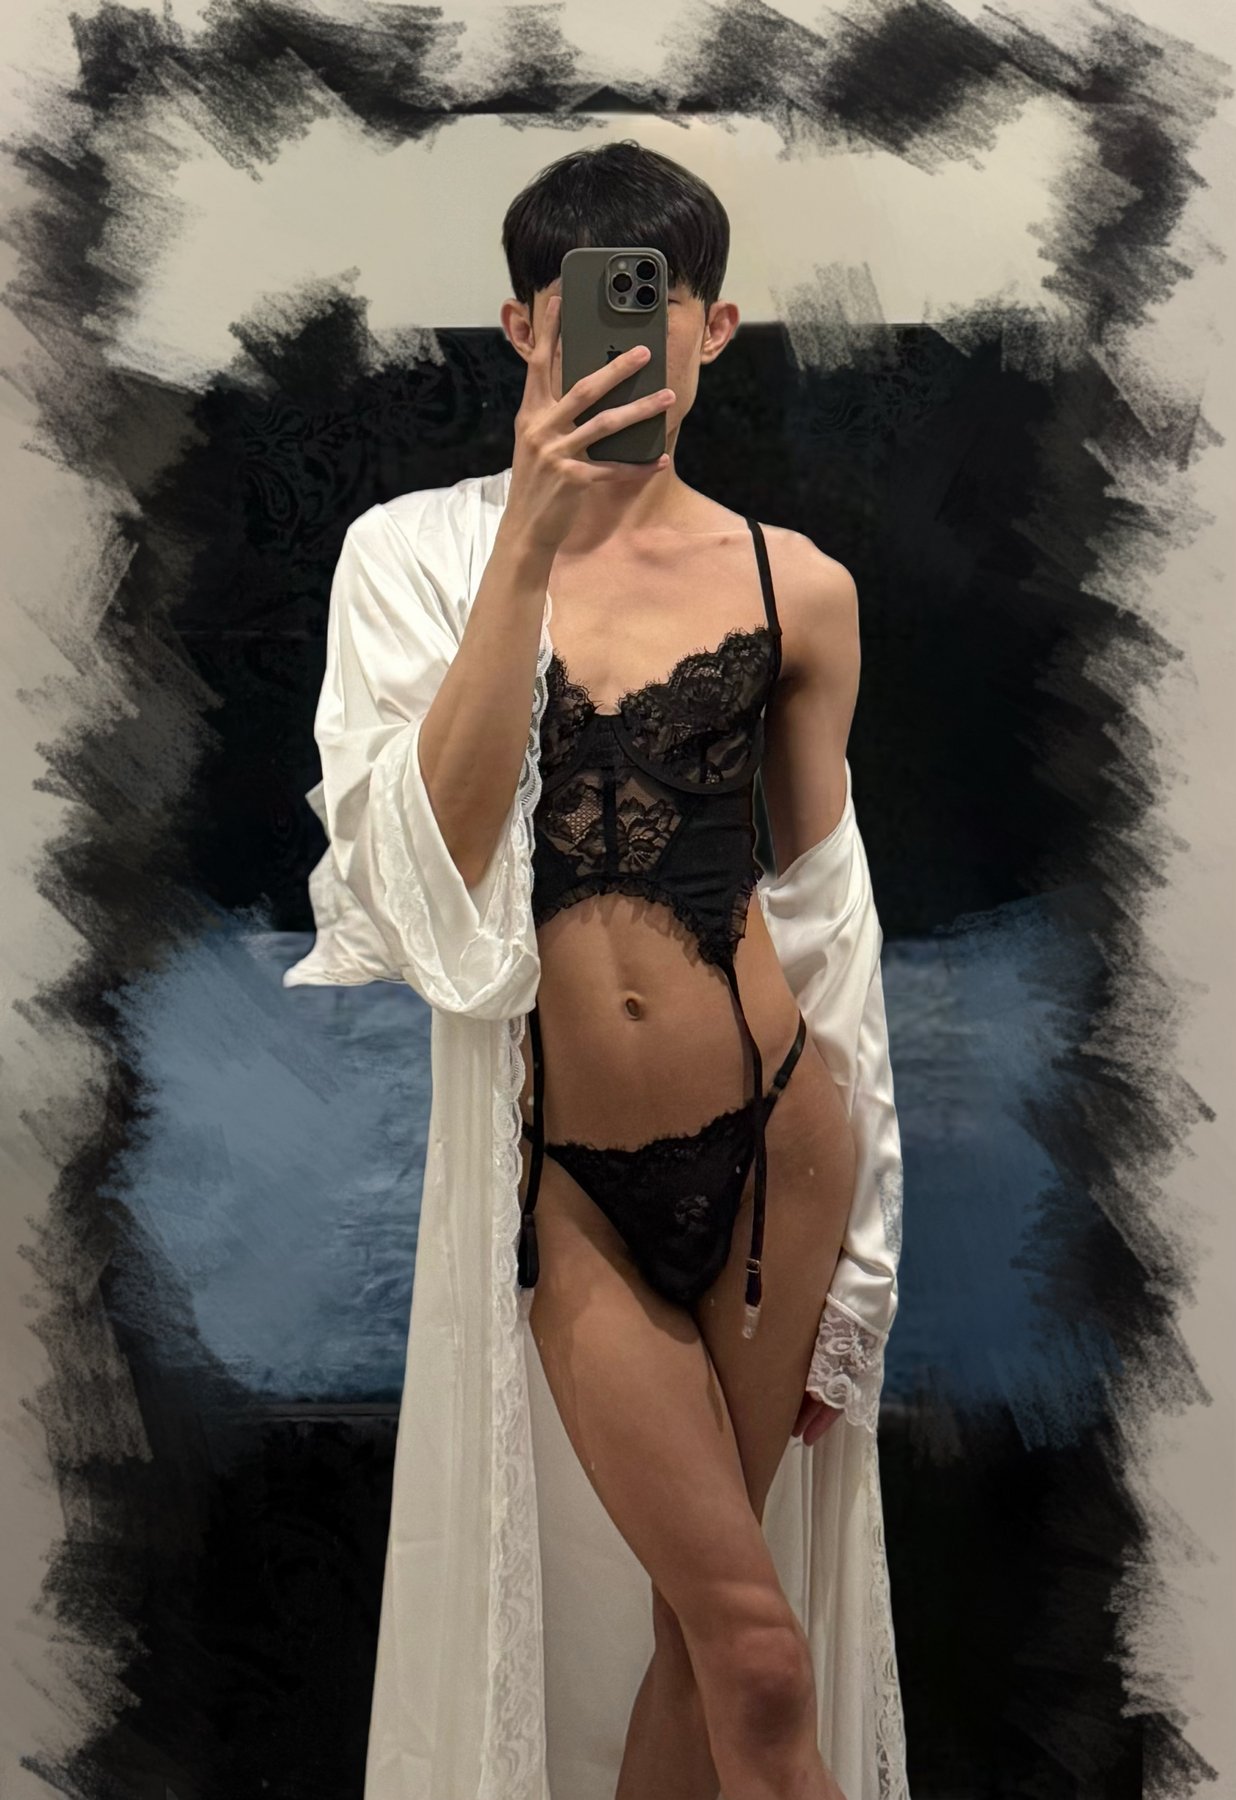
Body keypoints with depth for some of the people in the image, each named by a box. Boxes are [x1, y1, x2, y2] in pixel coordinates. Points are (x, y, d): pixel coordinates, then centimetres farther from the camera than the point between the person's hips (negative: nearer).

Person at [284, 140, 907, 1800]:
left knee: (689, 1621, 13)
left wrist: (852, 1252, 8)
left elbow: (822, 909, 7)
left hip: (768, 1134, 2)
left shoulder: (797, 588, 1)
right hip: (561, 1165, -1)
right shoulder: (417, 554, -2)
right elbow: (420, 868, -15)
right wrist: (531, 543, -22)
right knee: (758, 1659, -1)